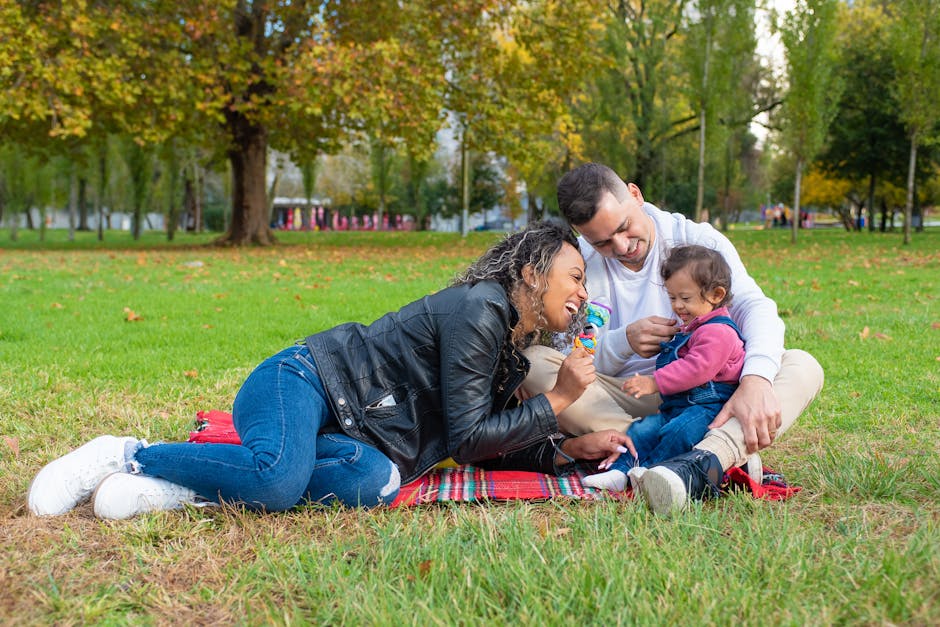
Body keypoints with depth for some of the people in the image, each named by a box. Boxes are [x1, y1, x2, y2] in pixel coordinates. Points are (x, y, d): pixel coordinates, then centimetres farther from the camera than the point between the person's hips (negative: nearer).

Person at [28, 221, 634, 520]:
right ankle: (128, 455, -12)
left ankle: (185, 487, -19)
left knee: (376, 482, -26)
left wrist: (570, 449, 5)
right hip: (301, 383, -9)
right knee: (276, 478, -39)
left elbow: (492, 443, 17)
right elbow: (467, 438, -16)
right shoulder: (481, 307, -14)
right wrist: (557, 402, -10)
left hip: (344, 433, 9)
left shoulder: (518, 349, 16)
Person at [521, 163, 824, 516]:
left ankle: (704, 462, -52)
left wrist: (756, 380, -38)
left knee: (802, 367, -22)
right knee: (533, 363, -26)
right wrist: (623, 342, -26)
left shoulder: (699, 241, -2)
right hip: (621, 401, 0)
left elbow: (754, 305, -17)